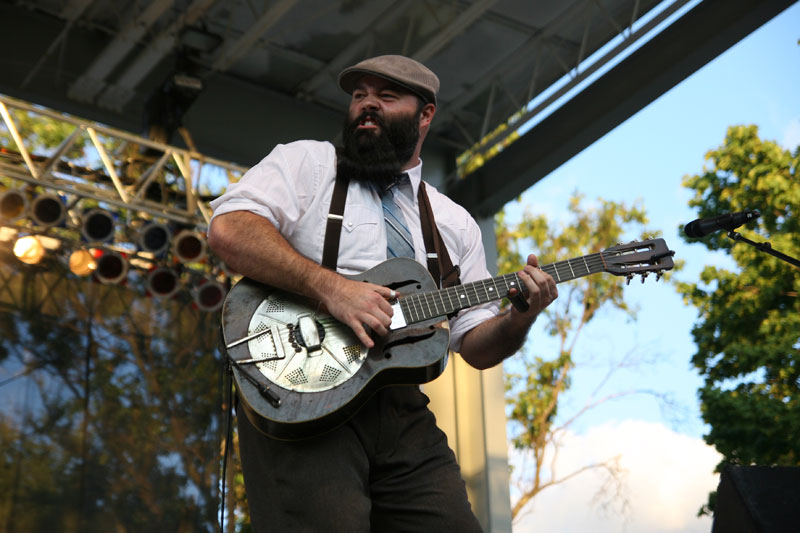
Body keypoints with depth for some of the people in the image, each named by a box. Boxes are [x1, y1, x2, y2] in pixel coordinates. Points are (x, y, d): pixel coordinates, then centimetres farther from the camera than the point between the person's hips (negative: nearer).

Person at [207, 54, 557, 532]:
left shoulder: (455, 223, 21)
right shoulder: (306, 162, 9)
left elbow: (476, 347, 18)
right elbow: (229, 230, -9)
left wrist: (517, 321, -5)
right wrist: (330, 287, -18)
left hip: (400, 408, 5)